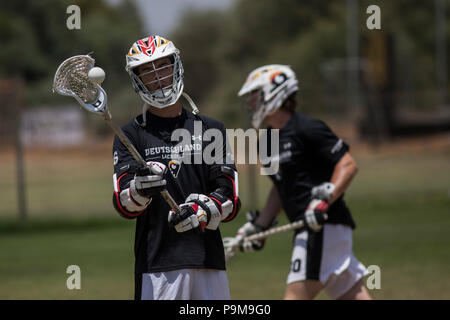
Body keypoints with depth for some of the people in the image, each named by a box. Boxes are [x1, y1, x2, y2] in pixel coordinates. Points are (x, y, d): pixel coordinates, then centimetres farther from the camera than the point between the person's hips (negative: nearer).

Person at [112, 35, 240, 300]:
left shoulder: (211, 129, 14)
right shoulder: (131, 136, 7)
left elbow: (231, 202, 7)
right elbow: (123, 205, -6)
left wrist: (202, 211, -14)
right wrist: (139, 190, -29)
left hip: (209, 259, 3)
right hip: (157, 264, -3)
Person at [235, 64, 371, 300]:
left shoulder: (306, 129, -10)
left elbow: (348, 165, -12)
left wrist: (324, 201, -21)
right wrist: (259, 225, 22)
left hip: (324, 226, -9)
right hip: (308, 229, 9)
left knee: (297, 294, -13)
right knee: (352, 295, 6)